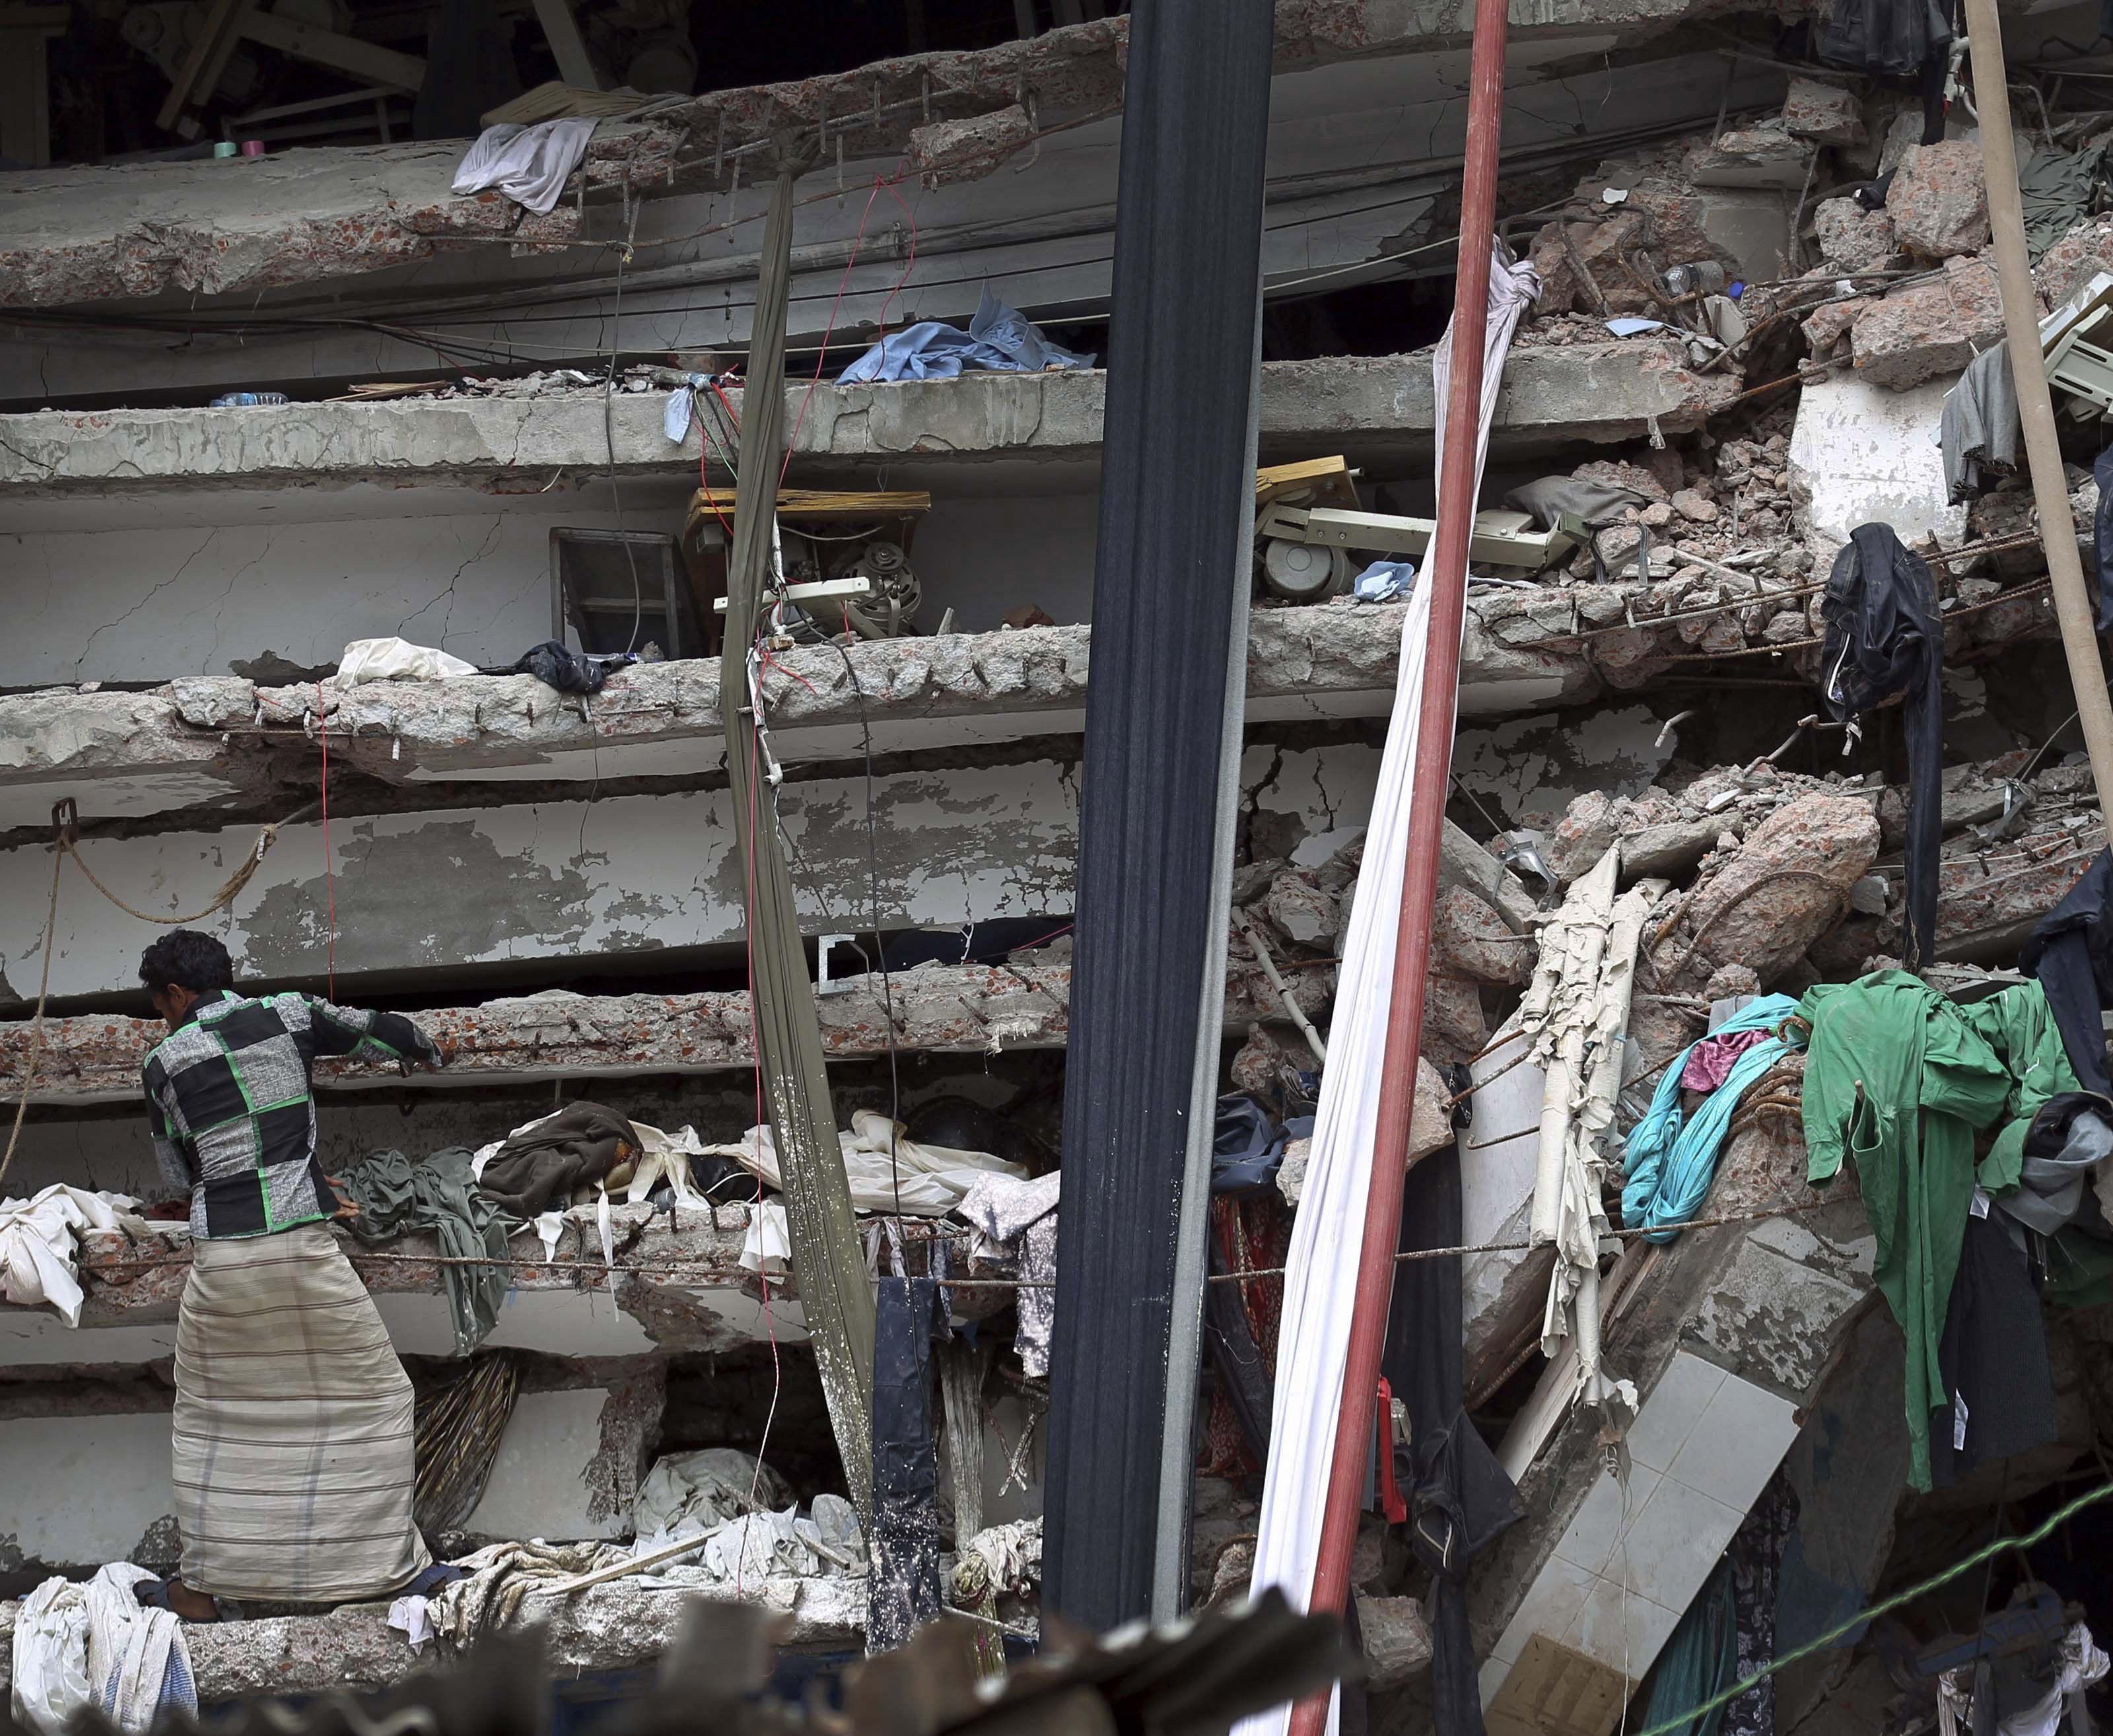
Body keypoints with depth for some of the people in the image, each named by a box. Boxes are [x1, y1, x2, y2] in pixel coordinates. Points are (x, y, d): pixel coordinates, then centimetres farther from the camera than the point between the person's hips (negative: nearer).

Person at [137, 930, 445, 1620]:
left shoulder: (164, 1062, 5)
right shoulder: (287, 1016, 4)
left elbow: (178, 1169, 16)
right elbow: (384, 1033, 16)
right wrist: (424, 1049, 40)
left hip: (219, 1256, 1)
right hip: (301, 1249, -1)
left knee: (209, 1414, 19)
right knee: (371, 1393, 13)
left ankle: (202, 1580, 21)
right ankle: (383, 1556, 10)